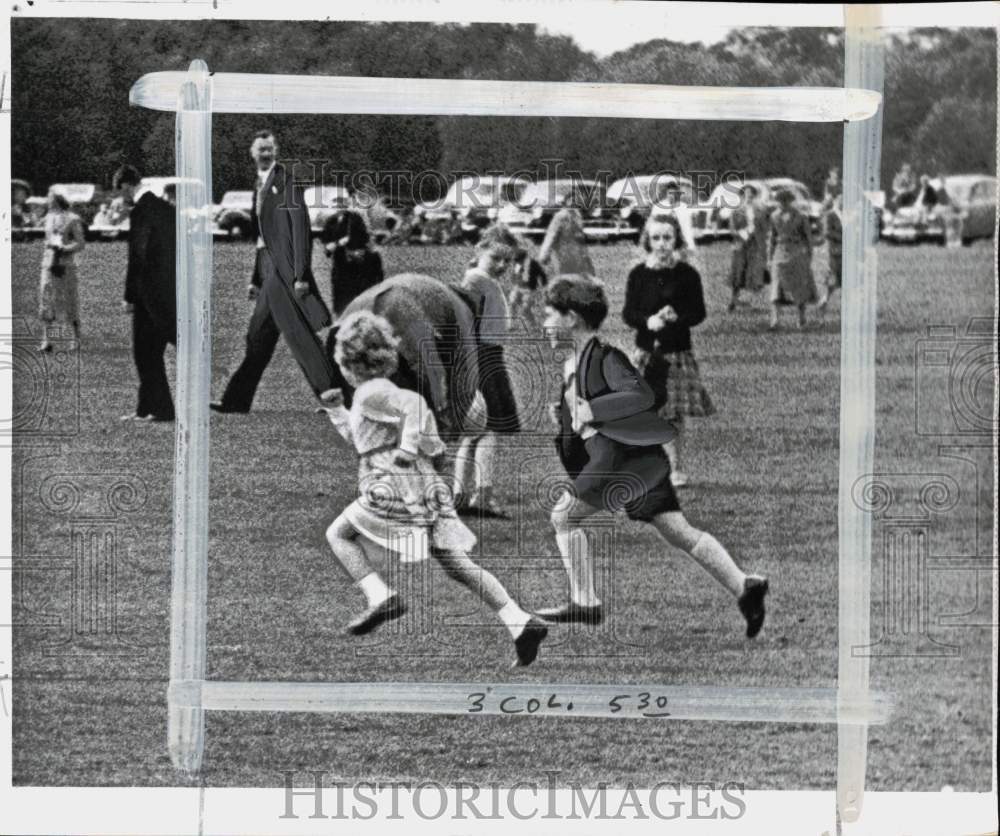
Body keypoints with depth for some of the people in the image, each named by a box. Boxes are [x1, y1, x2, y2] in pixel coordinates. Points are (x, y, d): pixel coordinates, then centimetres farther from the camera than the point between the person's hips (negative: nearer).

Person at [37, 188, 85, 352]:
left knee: (69, 303, 1)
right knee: (46, 302, -3)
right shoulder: (49, 217, 13)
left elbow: (80, 243, -7)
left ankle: (77, 337, 15)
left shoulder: (72, 219, -5)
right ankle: (46, 341, -3)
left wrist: (63, 249, -19)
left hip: (65, 265, -5)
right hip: (48, 263, 5)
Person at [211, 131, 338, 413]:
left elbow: (301, 229, -14)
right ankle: (236, 401, 15)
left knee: (300, 337, -9)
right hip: (269, 270, 9)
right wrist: (256, 280, 21)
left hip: (285, 269, -9)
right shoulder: (261, 185, 18)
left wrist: (301, 275, -19)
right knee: (259, 337, 11)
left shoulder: (286, 180, -8)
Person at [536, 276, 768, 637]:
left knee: (564, 515, -4)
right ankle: (742, 585, -6)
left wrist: (591, 411, -24)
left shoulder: (605, 357, -11)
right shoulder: (572, 366, 19)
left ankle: (584, 603, -4)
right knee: (678, 531, 4)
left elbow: (642, 395, -26)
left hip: (625, 456, -10)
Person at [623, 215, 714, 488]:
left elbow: (699, 312, 0)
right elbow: (628, 313, 2)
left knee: (675, 414, 1)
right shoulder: (638, 275, 2)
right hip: (646, 351, 1)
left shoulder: (687, 274, -1)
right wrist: (647, 321, -19)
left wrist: (677, 317, -20)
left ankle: (676, 468, 12)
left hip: (678, 352, -1)